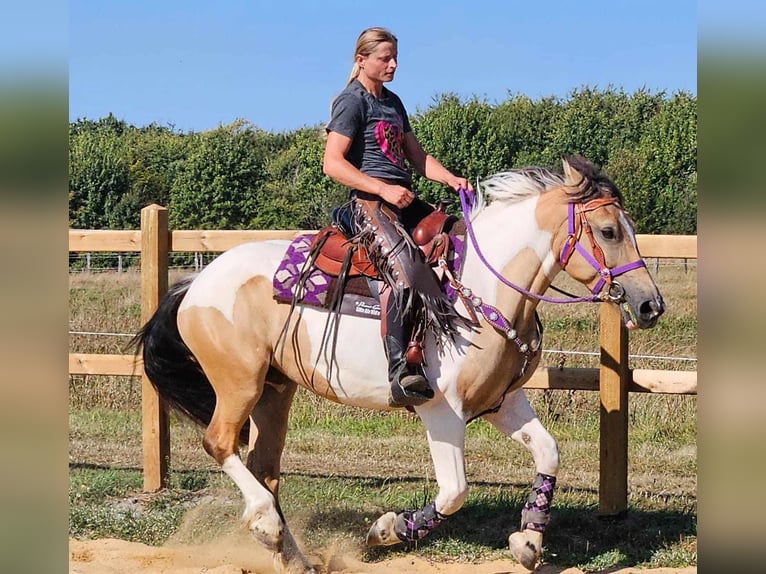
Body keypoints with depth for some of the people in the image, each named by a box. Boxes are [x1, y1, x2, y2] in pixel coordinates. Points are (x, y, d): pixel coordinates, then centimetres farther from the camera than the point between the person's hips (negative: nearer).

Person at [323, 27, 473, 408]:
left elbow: (416, 155, 24)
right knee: (403, 265, -33)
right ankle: (400, 373, -43)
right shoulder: (352, 101, -3)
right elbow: (332, 164, -12)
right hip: (369, 202, -10)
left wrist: (451, 179, 6)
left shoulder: (392, 102, 24)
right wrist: (383, 189, -20)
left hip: (404, 200, 10)